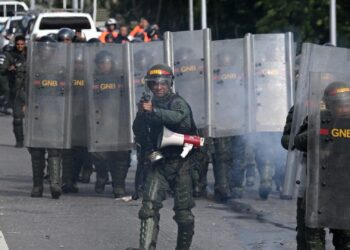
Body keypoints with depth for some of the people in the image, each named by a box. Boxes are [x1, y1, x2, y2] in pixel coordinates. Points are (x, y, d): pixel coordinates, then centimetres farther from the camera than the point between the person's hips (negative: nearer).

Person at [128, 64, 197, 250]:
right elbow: (138, 132, 13)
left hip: (180, 164, -4)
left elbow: (177, 116, -27)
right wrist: (141, 114, -5)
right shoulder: (150, 104, 13)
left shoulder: (178, 102, -4)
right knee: (149, 207, -13)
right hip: (158, 164, 4)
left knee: (183, 212, 2)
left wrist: (152, 111, -34)